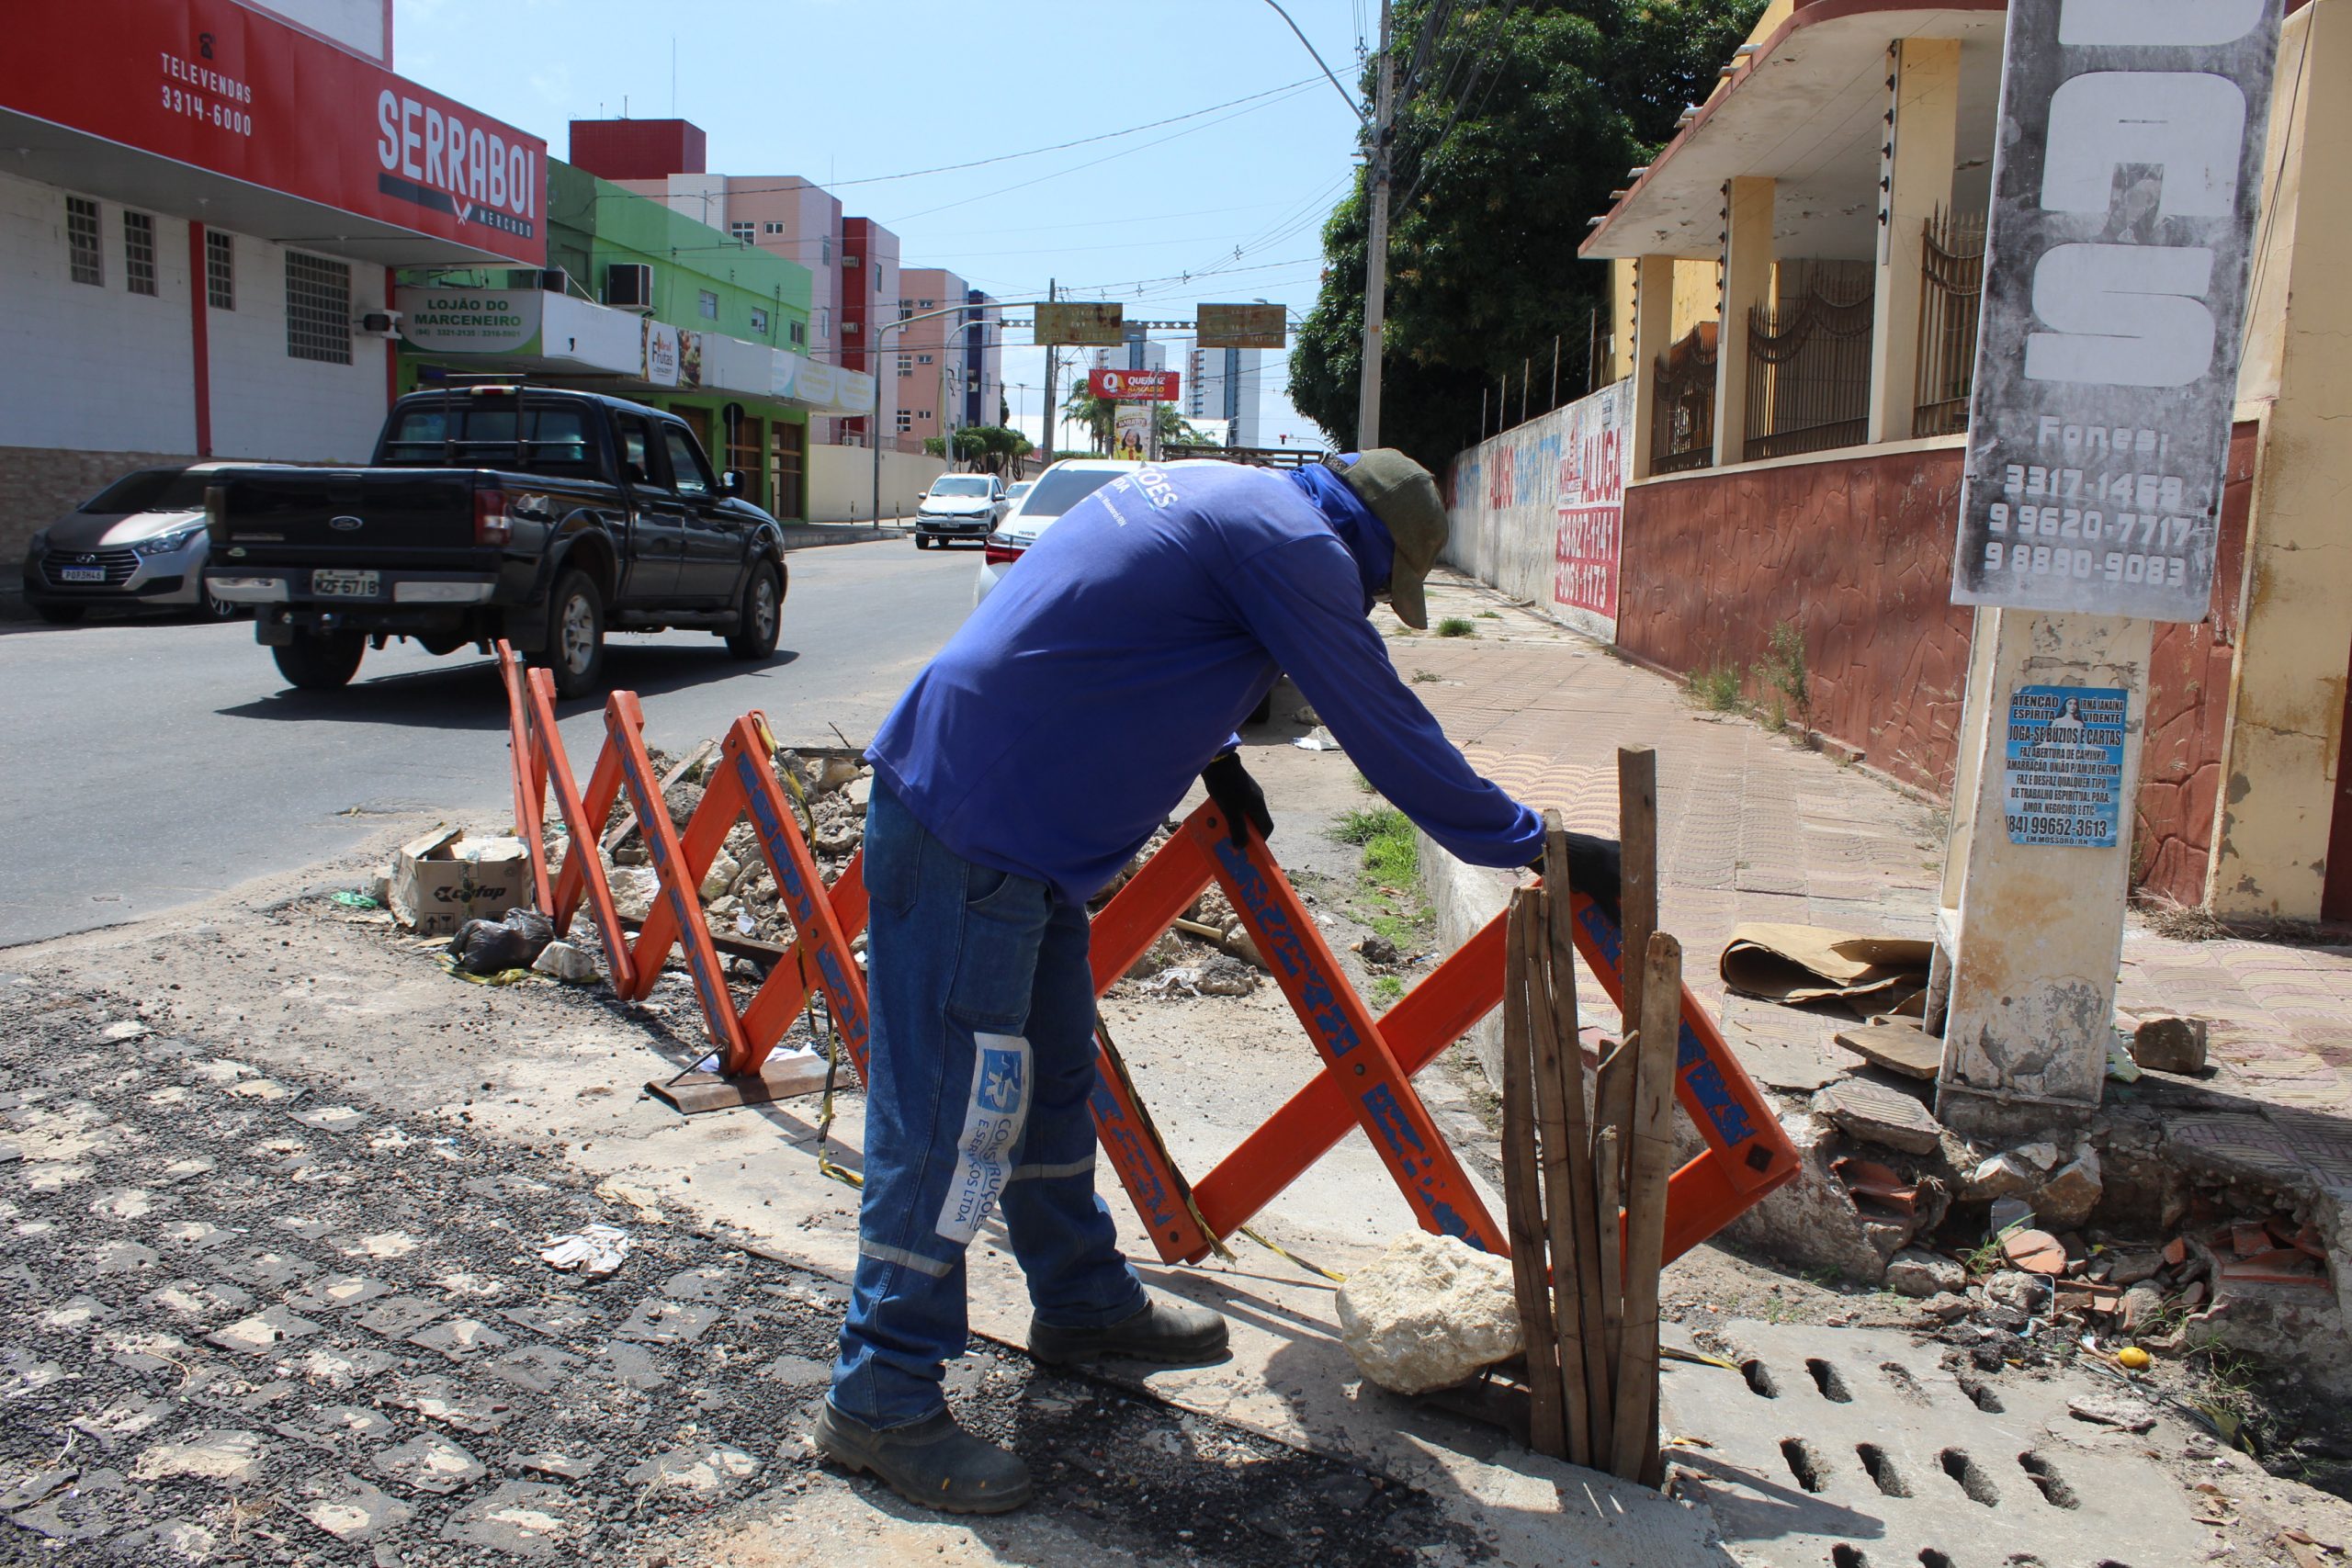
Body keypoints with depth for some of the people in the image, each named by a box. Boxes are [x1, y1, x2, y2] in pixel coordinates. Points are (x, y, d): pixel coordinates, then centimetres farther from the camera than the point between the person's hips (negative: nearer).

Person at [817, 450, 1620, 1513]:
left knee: (1055, 1079, 19)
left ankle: (1084, 1303, 36)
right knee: (950, 1113, -3)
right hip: (967, 834, -11)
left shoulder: (1216, 494, 17)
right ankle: (882, 1398, 9)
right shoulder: (1299, 544, -12)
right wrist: (1536, 846, -2)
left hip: (1019, 830, 11)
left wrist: (1213, 756, 26)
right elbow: (1388, 729, -11)